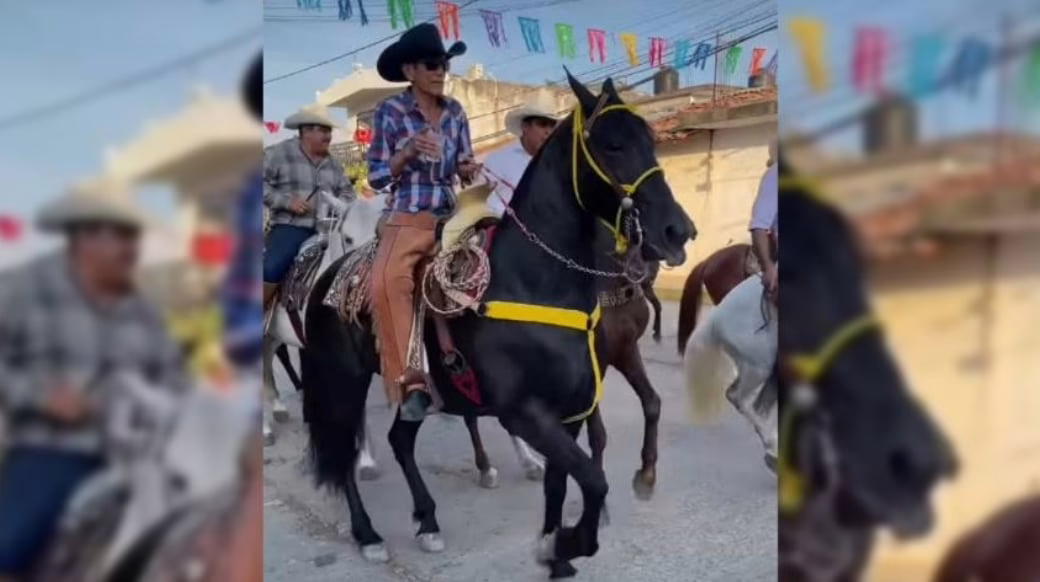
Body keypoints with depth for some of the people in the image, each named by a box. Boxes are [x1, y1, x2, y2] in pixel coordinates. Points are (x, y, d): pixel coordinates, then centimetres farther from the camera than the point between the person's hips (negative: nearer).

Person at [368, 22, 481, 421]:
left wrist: (471, 171, -9)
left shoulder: (455, 112, 8)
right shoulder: (390, 112, -4)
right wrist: (409, 152, -19)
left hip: (449, 216, 5)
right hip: (406, 218, -5)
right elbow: (375, 177, -3)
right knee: (386, 283, -30)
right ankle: (409, 381, -25)